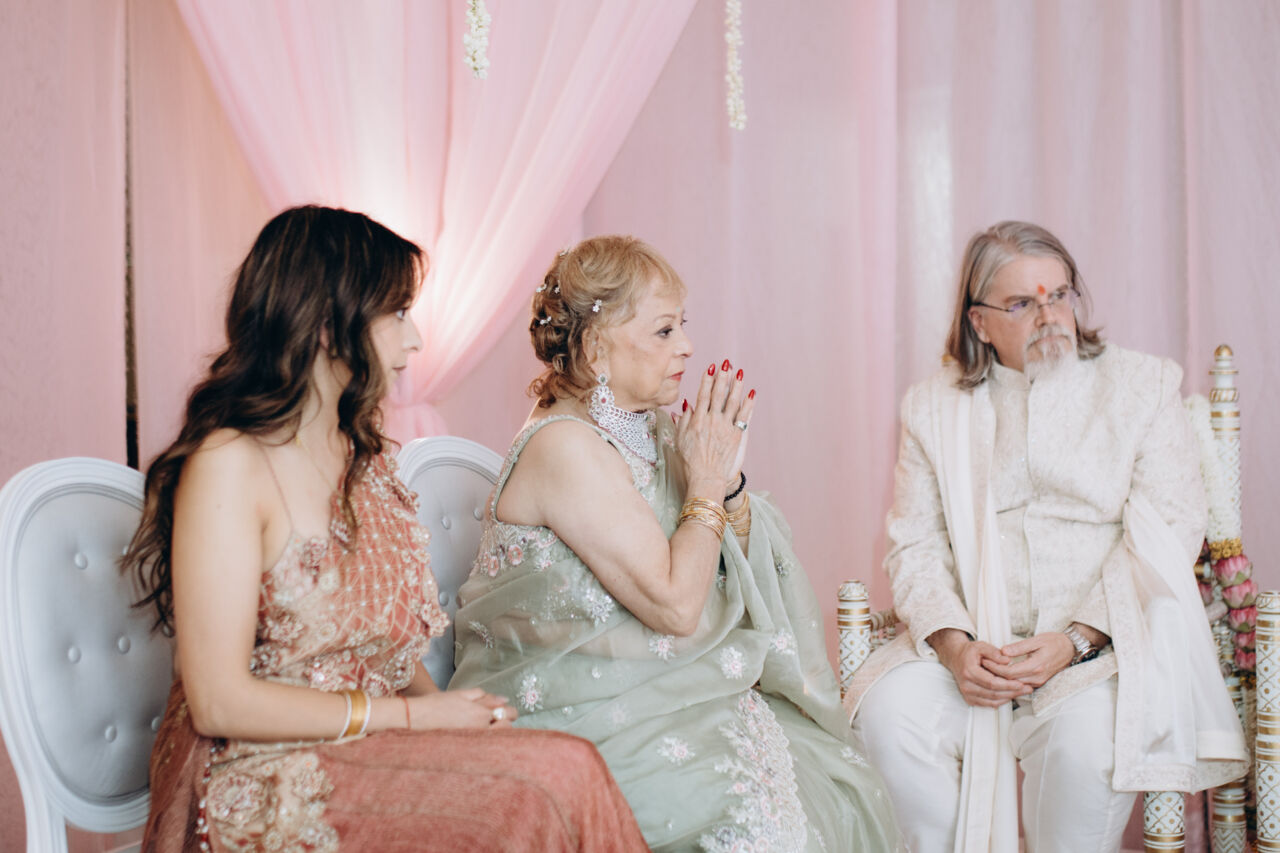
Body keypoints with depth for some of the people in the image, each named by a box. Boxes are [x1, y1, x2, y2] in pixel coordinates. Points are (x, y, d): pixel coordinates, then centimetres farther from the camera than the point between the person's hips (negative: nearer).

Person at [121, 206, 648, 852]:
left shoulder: (363, 454, 14)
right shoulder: (229, 465, -13)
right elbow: (220, 702, -16)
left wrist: (443, 704, -5)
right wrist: (415, 715, -13)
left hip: (371, 749, 7)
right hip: (260, 781, -7)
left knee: (568, 772, -21)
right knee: (561, 778, -26)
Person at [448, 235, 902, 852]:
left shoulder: (647, 430, 8)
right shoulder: (564, 445, -18)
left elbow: (745, 577, 11)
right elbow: (676, 606, -21)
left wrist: (730, 477, -5)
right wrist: (706, 482, -11)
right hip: (579, 722, -8)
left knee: (839, 780, -6)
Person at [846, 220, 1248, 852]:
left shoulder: (1142, 386, 8)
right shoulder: (934, 408, 13)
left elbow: (1166, 535, -2)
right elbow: (913, 545, 6)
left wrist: (1073, 641, -15)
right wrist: (954, 645, -14)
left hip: (1106, 641, -2)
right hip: (974, 641, 2)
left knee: (1090, 730, -33)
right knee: (889, 711, -26)